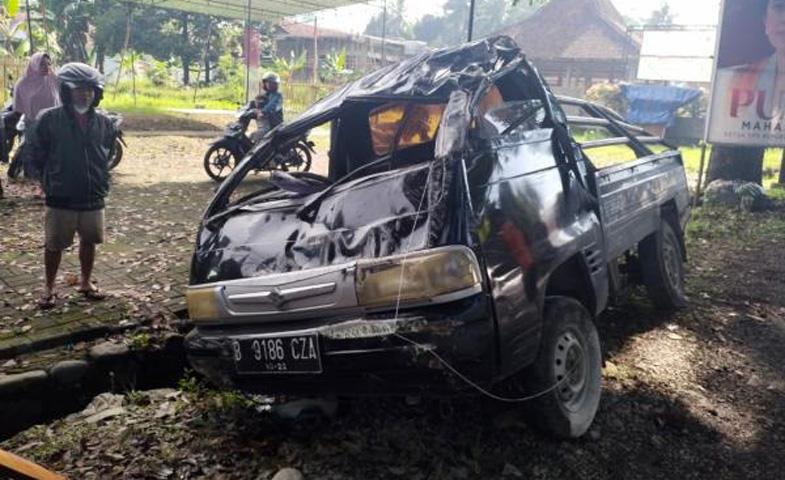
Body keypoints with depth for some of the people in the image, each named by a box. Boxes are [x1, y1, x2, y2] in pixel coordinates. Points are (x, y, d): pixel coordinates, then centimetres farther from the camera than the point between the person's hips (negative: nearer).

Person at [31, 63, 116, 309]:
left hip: (93, 197, 3)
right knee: (54, 244, 8)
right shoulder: (49, 119, -10)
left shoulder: (104, 123, 0)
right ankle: (49, 287, 25)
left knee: (89, 241, 15)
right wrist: (54, 178, 5)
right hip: (60, 198, -3)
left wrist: (101, 182, 10)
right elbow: (38, 156, -1)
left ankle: (86, 282, 33)